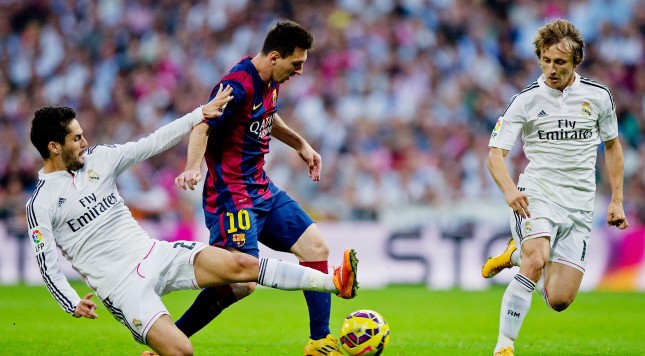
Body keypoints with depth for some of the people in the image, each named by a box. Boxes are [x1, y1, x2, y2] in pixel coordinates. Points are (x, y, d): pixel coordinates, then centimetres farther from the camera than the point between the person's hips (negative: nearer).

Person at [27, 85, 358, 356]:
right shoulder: (41, 204, -8)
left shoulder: (97, 158, 7)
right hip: (121, 285, -5)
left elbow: (151, 144, 10)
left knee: (241, 265, -10)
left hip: (155, 253, 6)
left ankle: (334, 283, -9)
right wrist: (73, 304, -24)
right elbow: (47, 265, -9)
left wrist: (202, 113, 5)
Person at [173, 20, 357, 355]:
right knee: (242, 283, -19)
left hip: (263, 189, 10)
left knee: (315, 248, 6)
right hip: (231, 195, -10)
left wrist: (300, 144, 32)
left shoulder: (270, 82, 8)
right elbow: (202, 126, -34)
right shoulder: (237, 85, -21)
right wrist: (193, 167, -51)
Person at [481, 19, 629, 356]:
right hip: (536, 195, -3)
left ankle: (517, 254, 24)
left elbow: (612, 146, 18)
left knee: (559, 300, -5)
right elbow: (495, 153, -7)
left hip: (579, 207, 3)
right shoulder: (525, 100, -4)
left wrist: (617, 200, 12)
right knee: (537, 261, -32)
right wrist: (509, 189, -27)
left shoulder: (598, 96, 4)